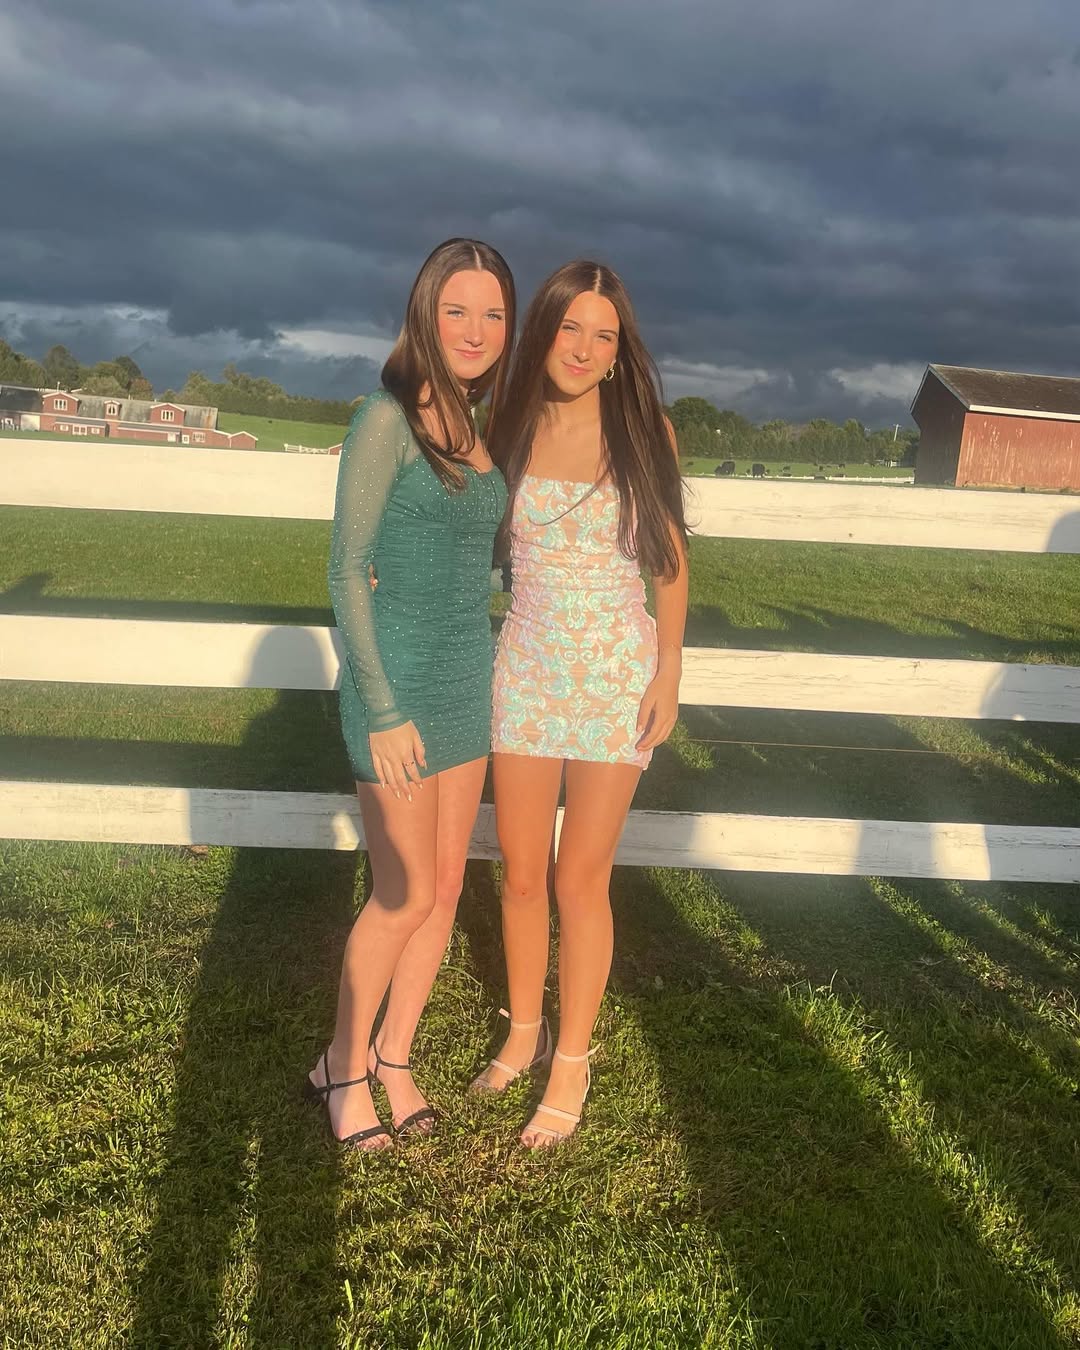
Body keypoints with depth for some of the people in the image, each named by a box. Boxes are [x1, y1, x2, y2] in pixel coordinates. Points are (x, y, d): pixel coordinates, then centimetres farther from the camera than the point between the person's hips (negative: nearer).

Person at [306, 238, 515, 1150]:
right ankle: (342, 1065, 24)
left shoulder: (478, 431, 9)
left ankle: (395, 1058, 29)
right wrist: (384, 710, -17)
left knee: (447, 886, 11)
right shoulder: (388, 420, -12)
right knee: (405, 895, 0)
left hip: (468, 678, 7)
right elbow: (347, 569, -14)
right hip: (399, 676, -7)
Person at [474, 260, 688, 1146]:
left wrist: (669, 670, -4)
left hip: (615, 675, -2)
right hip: (525, 668, 3)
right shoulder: (511, 429, 1)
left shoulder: (643, 429, -3)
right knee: (520, 873, 11)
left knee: (580, 880, 4)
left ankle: (570, 1064, 23)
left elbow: (669, 557, 1)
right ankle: (524, 1033, 34)